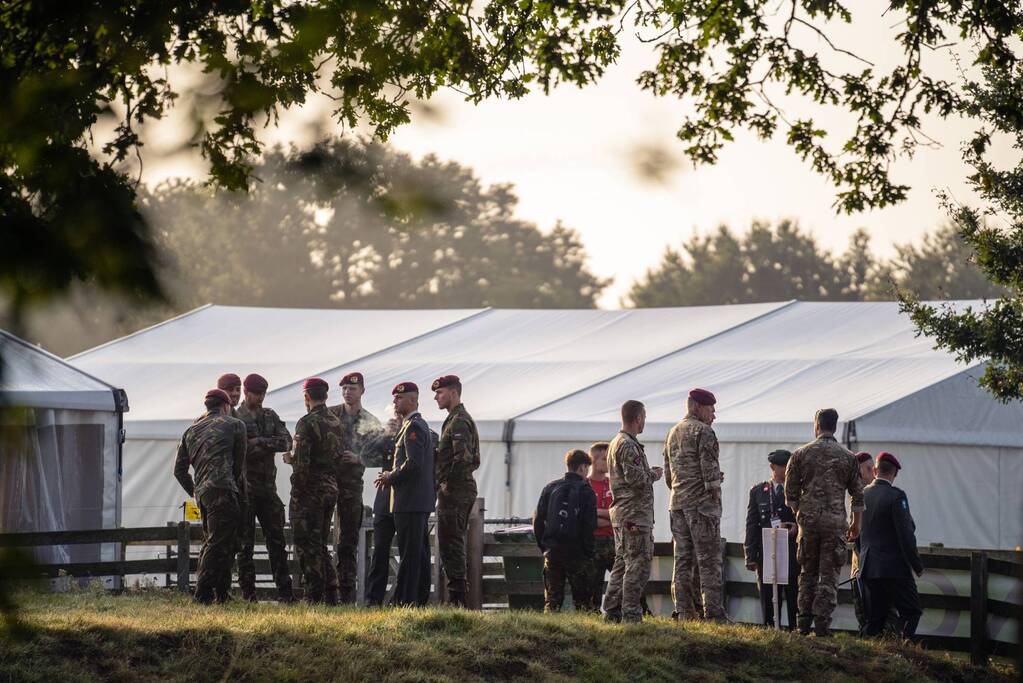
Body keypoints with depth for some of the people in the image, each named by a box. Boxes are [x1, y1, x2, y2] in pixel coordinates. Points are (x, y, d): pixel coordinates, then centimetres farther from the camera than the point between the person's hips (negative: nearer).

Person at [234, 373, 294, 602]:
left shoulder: (270, 416, 14)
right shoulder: (236, 419, -2)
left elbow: (286, 442, -1)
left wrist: (259, 442, -11)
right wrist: (269, 445, -10)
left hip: (268, 487, 5)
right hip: (245, 487, -5)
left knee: (276, 540, 4)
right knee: (245, 543, -1)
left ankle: (285, 592, 6)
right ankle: (248, 593, 3)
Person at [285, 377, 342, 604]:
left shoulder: (307, 422, -14)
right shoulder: (336, 423, 11)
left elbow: (302, 462, -22)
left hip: (310, 490, -8)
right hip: (331, 488, 8)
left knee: (307, 546, -3)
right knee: (320, 545, 16)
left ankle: (314, 597, -5)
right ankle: (330, 596, 13)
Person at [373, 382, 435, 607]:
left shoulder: (413, 427, -13)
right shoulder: (421, 425, 19)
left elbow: (413, 463, -22)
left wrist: (390, 478, -9)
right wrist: (391, 477, 15)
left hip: (410, 502, -10)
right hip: (422, 503, 10)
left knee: (409, 554, -9)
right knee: (420, 553, 11)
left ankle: (405, 600, -10)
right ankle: (421, 597, 14)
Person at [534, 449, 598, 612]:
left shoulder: (550, 488, 7)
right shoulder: (586, 491, -3)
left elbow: (538, 520, 6)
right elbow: (590, 525, -8)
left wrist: (543, 546, 14)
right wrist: (588, 553, -1)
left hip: (552, 551, 3)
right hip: (576, 552, -3)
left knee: (552, 597, 5)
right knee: (582, 598, 5)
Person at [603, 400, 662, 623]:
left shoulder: (616, 443, 18)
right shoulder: (628, 445, -15)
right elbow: (636, 479, -23)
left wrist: (648, 473, 17)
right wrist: (654, 474, -6)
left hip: (621, 513, 10)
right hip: (635, 513, -10)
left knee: (622, 563, 13)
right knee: (638, 565, -8)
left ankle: (611, 611, 14)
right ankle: (631, 613, -10)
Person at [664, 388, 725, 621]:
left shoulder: (673, 433, 17)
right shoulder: (703, 431, -9)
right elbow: (710, 469, -15)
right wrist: (715, 488, -9)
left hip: (677, 503, 8)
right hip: (702, 503, -8)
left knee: (682, 560, 8)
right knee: (709, 560, -7)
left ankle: (683, 611, 6)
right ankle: (713, 613, -10)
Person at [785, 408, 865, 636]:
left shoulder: (801, 454, 2)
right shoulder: (848, 457, 2)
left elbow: (790, 491, 4)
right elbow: (858, 495, 5)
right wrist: (856, 523, 17)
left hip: (808, 521, 1)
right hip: (835, 521, -1)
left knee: (807, 572, 12)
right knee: (829, 575, 1)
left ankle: (804, 623, 12)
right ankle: (822, 624, -5)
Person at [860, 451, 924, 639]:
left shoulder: (862, 495, 7)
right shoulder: (896, 496, -12)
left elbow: (856, 533, 14)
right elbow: (906, 534, -14)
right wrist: (917, 565, -7)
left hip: (868, 568, 6)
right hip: (894, 567, -6)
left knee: (875, 619, 10)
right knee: (911, 612, -1)